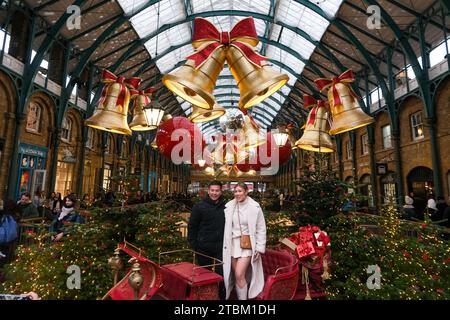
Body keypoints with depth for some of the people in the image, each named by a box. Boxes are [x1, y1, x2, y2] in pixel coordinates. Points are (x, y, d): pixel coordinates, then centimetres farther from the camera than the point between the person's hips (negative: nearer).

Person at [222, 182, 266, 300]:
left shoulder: (255, 207, -8)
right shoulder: (229, 206, -1)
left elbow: (261, 229, -3)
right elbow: (225, 226, 4)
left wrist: (260, 248, -6)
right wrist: (225, 244, 0)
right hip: (233, 243, 3)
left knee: (239, 275, -10)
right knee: (235, 275, 10)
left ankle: (243, 298, 10)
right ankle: (238, 296, 29)